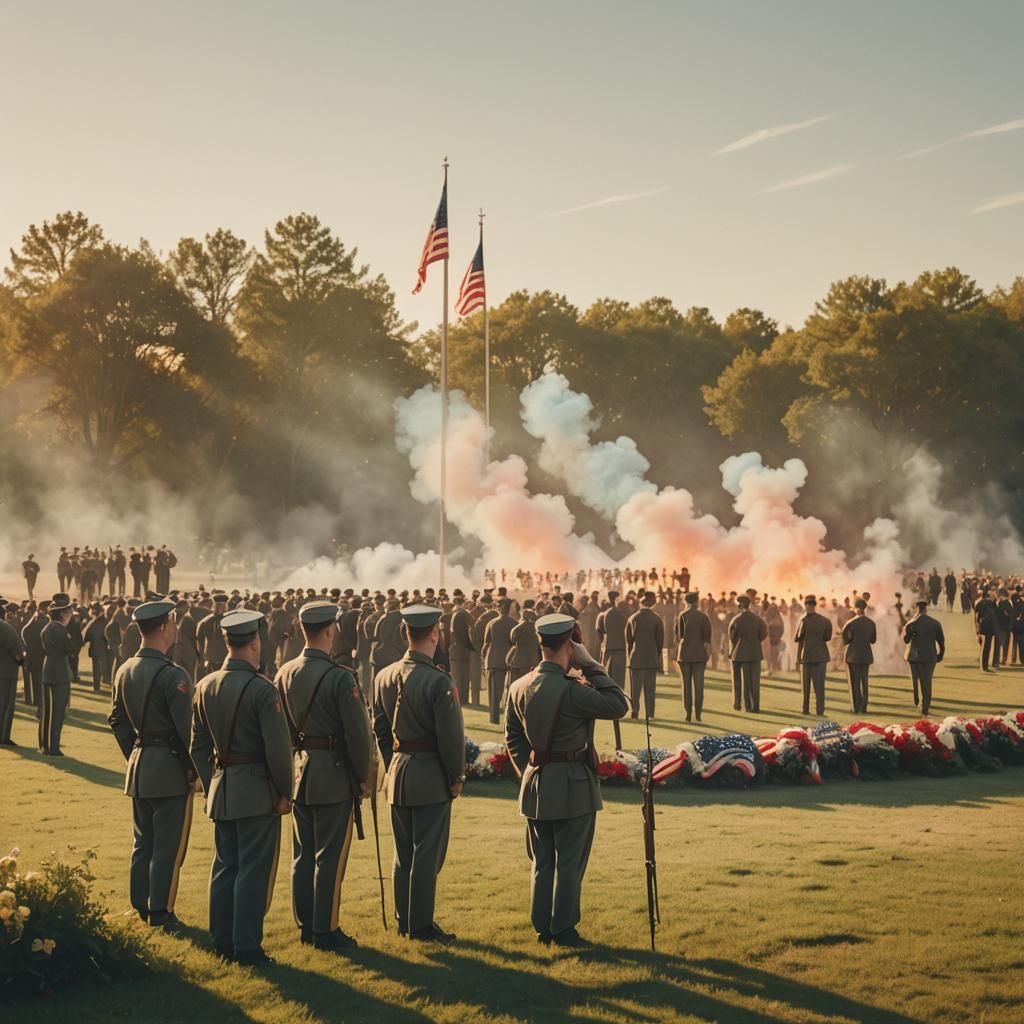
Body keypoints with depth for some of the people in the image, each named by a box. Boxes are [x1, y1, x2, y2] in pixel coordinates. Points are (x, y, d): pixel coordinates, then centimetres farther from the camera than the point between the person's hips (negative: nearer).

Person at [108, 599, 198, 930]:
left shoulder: (125, 671, 6)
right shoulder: (173, 676, -19)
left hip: (138, 767, 8)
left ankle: (140, 910, 24)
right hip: (171, 769, -8)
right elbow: (186, 729, -18)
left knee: (143, 843, 17)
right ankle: (161, 915, 5)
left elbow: (117, 722, 14)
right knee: (168, 847, 1)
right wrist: (193, 771, -7)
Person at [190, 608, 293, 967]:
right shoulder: (262, 689, -17)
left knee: (225, 866, 13)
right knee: (254, 869, -1)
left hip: (221, 790, 7)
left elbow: (198, 746, 11)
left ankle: (223, 942, 20)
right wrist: (284, 793, -5)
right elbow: (278, 748, -16)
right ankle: (247, 947, 1)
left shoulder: (206, 686, 4)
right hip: (257, 791, -7)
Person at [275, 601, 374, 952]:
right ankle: (325, 931, 5)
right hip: (335, 776, -7)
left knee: (303, 854, 13)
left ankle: (306, 926, 21)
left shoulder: (284, 674, 3)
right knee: (330, 856, 0)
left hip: (298, 775, 7)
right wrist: (365, 778, -4)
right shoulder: (340, 678, -17)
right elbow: (359, 733, -16)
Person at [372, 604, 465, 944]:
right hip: (431, 779, -7)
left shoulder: (384, 677, 4)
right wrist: (456, 778, -2)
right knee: (427, 855, 0)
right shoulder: (438, 681, -17)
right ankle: (421, 925, 3)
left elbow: (379, 729, 11)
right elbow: (451, 736, -15)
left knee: (403, 854, 15)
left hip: (397, 777, 7)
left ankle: (404, 920, 23)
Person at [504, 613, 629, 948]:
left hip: (535, 786, 6)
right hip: (573, 786, -6)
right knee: (569, 863, 3)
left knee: (542, 862, 15)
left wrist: (528, 771, 16)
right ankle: (563, 930, 8)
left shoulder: (518, 687, 1)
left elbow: (512, 737, 10)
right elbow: (619, 705, -12)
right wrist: (592, 667, -10)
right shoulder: (571, 690, -21)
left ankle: (542, 928, 20)